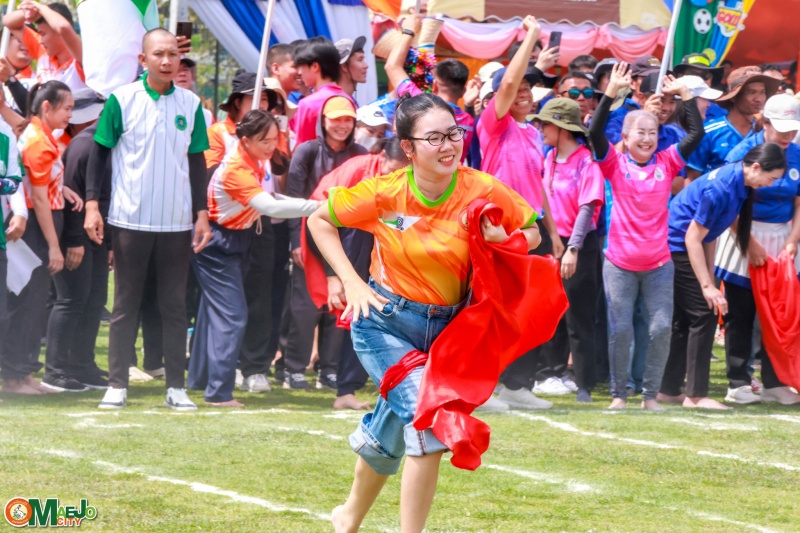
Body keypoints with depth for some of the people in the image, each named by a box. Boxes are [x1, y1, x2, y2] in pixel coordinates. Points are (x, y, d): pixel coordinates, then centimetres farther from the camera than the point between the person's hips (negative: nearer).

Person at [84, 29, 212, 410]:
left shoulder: (190, 105, 4)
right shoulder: (122, 100, -3)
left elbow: (197, 162, 10)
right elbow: (100, 151, 1)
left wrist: (202, 214, 5)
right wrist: (92, 204, -6)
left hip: (177, 222, 2)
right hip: (130, 219, -2)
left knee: (175, 305, 5)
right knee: (125, 304, 3)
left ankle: (176, 386, 8)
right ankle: (117, 385, 5)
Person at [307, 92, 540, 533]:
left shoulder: (483, 191, -13)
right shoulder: (384, 193, -16)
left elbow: (532, 232, 2)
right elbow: (319, 220, -2)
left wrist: (504, 241, -19)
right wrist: (352, 282, -10)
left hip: (446, 327, 3)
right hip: (386, 321, -3)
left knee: (388, 437, 17)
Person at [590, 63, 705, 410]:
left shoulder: (666, 163, 3)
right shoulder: (616, 165, -3)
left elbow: (697, 133, -1)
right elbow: (596, 132, -15)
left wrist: (685, 94, -4)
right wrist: (612, 91, -20)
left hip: (658, 264, 2)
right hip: (619, 264, -2)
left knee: (661, 329, -4)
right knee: (621, 330, -1)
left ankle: (650, 394, 8)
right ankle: (619, 393, 13)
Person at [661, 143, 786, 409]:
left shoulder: (737, 181, 1)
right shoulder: (720, 188, -26)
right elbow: (693, 238, -22)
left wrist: (709, 279, 9)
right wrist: (707, 286, -20)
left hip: (678, 248, 9)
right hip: (676, 246, -9)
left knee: (683, 320, 12)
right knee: (703, 315, -8)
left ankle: (668, 390, 18)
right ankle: (696, 394, -4)